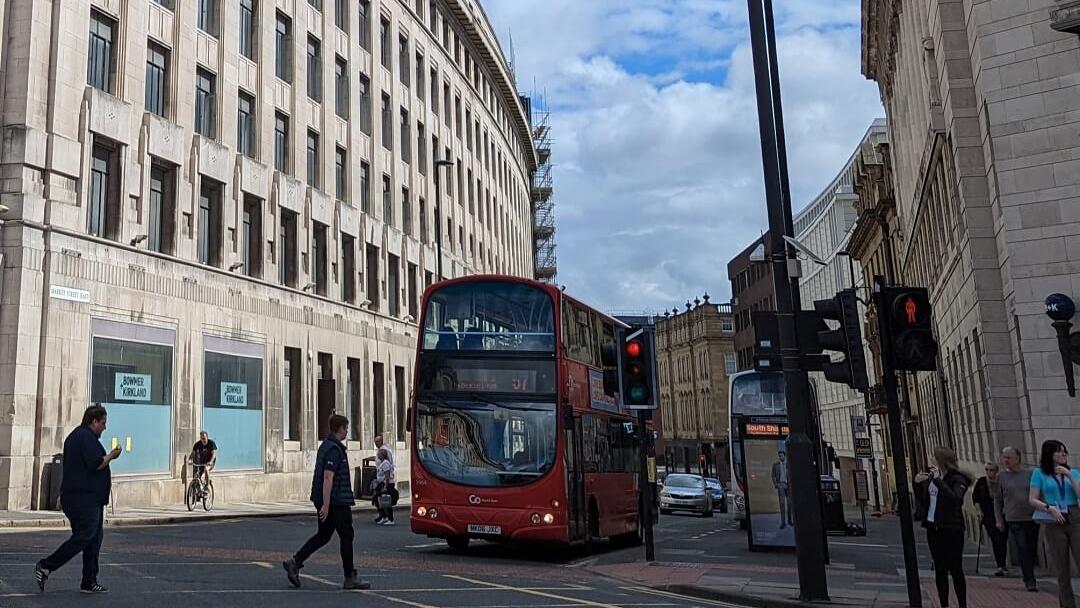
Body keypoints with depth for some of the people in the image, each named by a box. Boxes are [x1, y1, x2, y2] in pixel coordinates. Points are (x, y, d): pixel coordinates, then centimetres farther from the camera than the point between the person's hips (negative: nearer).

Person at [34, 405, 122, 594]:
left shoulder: (75, 436, 21)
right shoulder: (86, 437, -13)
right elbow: (95, 464, -21)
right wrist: (111, 456, -7)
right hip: (85, 498, -11)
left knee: (95, 537, 10)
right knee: (83, 538, -8)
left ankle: (89, 582, 11)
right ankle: (45, 567, -3)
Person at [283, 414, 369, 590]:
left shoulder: (325, 446, 13)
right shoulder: (335, 449, -18)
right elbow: (328, 478, -24)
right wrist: (325, 505, -25)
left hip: (326, 501, 10)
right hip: (336, 502, -10)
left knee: (323, 535, 15)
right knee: (346, 536, 0)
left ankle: (295, 562, 10)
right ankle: (350, 578, 6)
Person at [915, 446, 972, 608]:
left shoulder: (957, 479, -9)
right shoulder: (932, 475, 8)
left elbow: (955, 498, -28)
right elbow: (922, 499, 16)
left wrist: (938, 480, -26)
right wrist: (917, 483, 0)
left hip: (951, 529, -6)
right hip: (933, 528, 7)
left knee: (955, 570, -1)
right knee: (939, 570, 12)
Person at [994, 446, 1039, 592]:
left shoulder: (1030, 474, 3)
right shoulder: (1002, 476, 2)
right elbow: (997, 500, 8)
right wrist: (999, 520, 3)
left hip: (1032, 519, 1)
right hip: (1013, 520, -1)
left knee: (1032, 550, 9)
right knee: (1023, 551, -9)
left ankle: (1028, 578, 27)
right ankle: (1030, 581, -6)